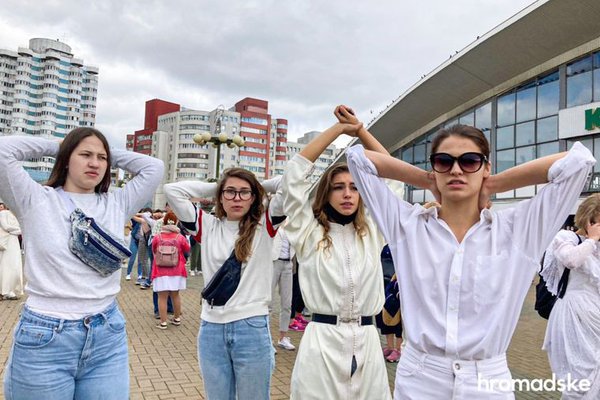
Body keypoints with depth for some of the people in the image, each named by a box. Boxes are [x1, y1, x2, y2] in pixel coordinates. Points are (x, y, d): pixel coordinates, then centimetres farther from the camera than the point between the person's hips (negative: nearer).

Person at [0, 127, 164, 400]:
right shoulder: (36, 200, -1)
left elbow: (154, 167, 6)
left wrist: (110, 155, 10)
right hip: (43, 337, -3)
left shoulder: (116, 204, 7)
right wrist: (54, 147, 4)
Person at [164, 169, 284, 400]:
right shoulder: (208, 227, 5)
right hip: (211, 329, 3)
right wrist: (214, 187, 5)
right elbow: (172, 190, 2)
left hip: (252, 328, -2)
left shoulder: (264, 226, 0)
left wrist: (260, 187, 4)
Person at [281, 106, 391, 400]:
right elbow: (296, 173, -5)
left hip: (366, 344, 3)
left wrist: (359, 129, 11)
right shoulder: (309, 233, 1)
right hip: (322, 342, -3)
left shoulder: (373, 232, 9)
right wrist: (339, 128, 0)